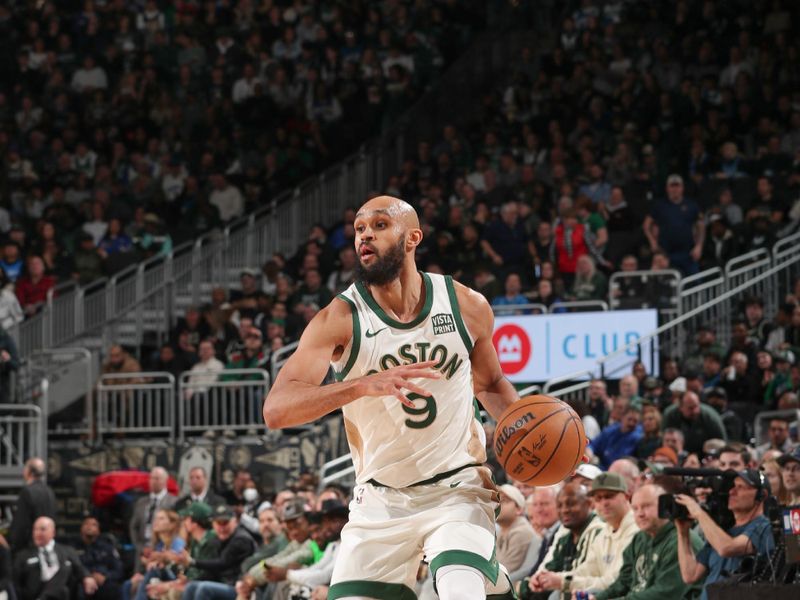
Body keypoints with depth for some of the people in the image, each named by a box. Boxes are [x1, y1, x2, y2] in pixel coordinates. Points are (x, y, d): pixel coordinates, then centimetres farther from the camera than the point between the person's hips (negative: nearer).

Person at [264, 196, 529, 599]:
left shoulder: (467, 306, -3)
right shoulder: (340, 319, -11)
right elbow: (275, 409, -25)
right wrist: (364, 385, -40)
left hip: (457, 490, -1)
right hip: (380, 501, 1)